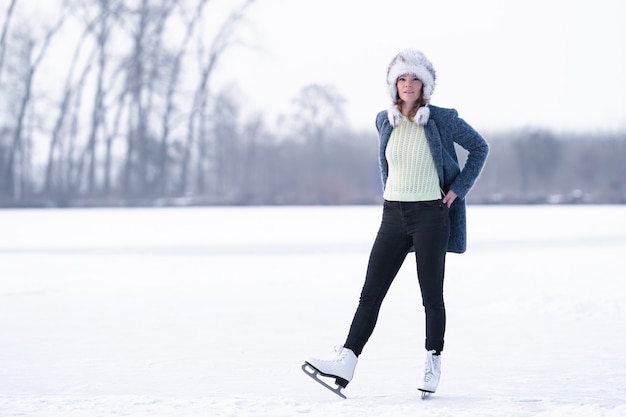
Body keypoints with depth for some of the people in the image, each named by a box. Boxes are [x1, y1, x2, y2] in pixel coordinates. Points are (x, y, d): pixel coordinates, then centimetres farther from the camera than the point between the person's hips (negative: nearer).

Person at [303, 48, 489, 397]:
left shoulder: (443, 120, -7)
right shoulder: (385, 121, 6)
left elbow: (480, 148, 5)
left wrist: (459, 188, 0)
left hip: (431, 215, -4)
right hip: (394, 215, 4)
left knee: (431, 293, 1)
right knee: (371, 291, -3)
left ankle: (434, 362, 17)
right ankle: (346, 363, -10)